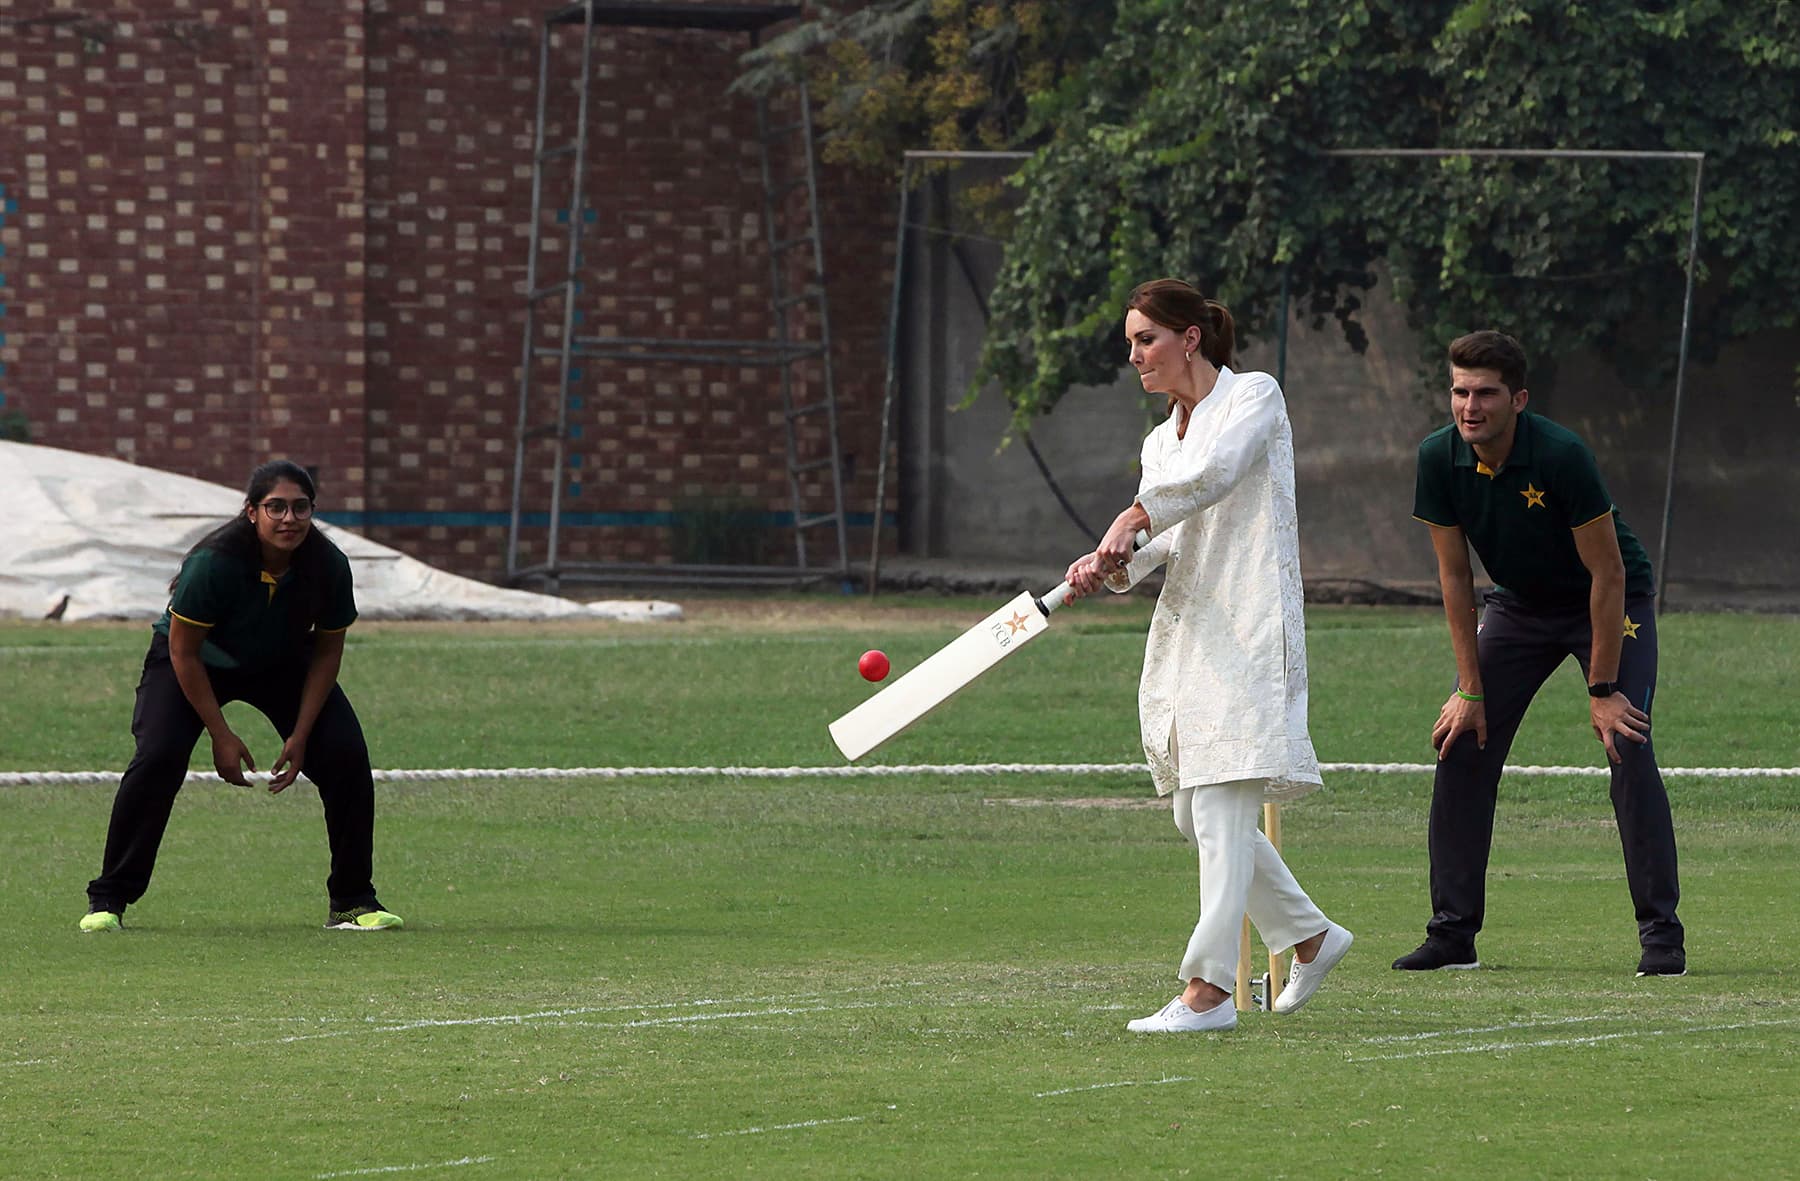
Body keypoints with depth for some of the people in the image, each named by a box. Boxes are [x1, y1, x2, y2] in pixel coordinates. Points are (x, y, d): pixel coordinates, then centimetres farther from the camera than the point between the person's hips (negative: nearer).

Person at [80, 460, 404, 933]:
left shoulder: (328, 566, -24)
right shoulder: (214, 562, -35)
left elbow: (327, 651, -9)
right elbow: (183, 651, -24)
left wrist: (300, 737, -14)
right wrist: (221, 737, -23)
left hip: (283, 664, 3)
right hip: (197, 663, -3)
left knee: (346, 755, -13)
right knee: (159, 757, -25)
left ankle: (352, 901, 2)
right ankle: (108, 900, -13)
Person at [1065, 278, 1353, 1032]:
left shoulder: (1254, 398, -2)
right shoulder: (1162, 440, 19)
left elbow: (1211, 472, -20)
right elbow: (1165, 546, 7)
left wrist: (1132, 518, -9)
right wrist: (1112, 567, -14)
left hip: (1248, 630, -8)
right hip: (1186, 633, 8)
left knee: (1221, 807, -13)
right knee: (1195, 815, 10)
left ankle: (1209, 988, -16)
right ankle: (1311, 936, 27)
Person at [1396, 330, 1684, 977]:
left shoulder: (1561, 456, -31)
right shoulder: (1440, 459, -17)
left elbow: (1608, 572, -25)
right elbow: (1454, 575, -7)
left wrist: (1602, 690, -24)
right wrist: (1470, 688, -9)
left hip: (1610, 605, -5)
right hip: (1519, 605, 5)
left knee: (1629, 749, -19)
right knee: (1462, 747, -4)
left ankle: (1661, 933, -13)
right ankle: (1452, 933, 4)